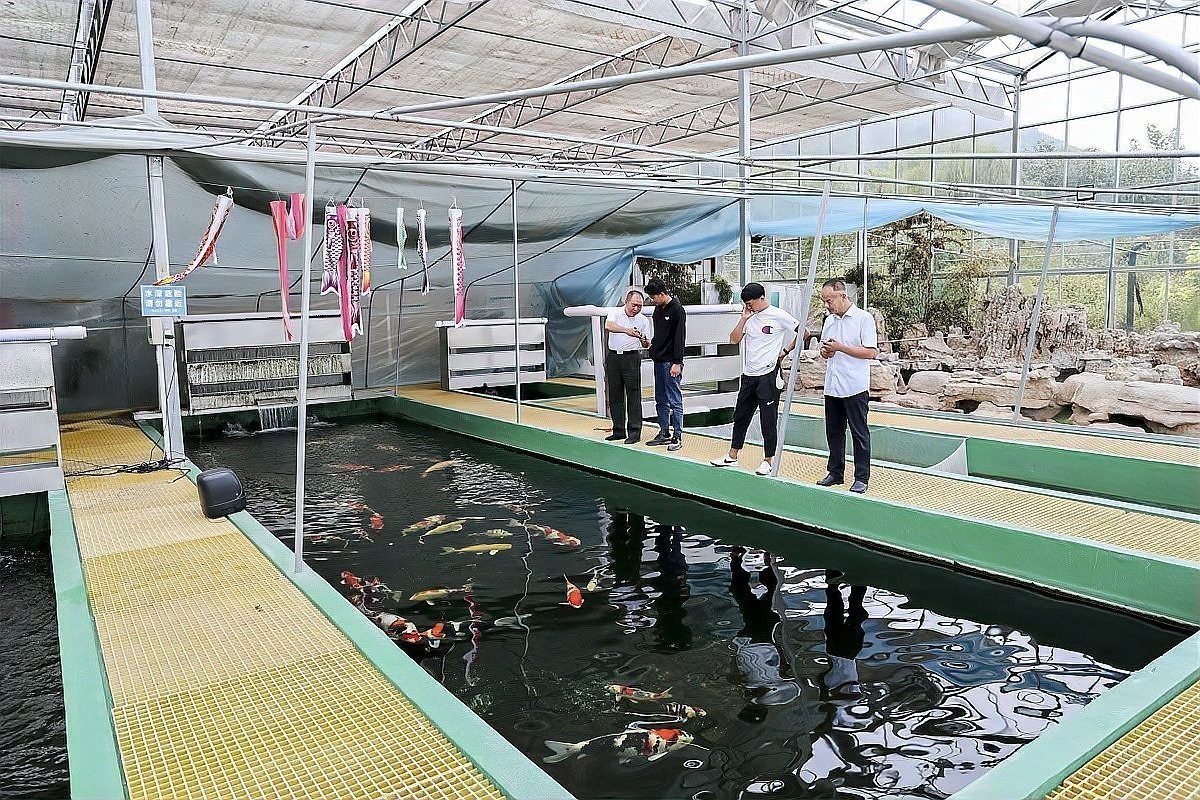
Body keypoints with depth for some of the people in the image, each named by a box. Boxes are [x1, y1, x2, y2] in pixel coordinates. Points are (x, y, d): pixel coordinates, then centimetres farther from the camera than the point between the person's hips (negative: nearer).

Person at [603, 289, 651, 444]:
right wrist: (627, 330, -33)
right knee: (614, 395, 6)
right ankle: (619, 430, 15)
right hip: (613, 356, 1)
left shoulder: (643, 320, 4)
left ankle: (634, 432, 0)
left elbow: (646, 344, 6)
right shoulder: (615, 313, 2)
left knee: (633, 395, -4)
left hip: (631, 357, -1)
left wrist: (644, 341, -18)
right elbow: (608, 326, -20)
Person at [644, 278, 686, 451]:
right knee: (661, 400, 12)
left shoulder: (677, 310, -12)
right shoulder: (658, 309, 13)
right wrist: (652, 347, 12)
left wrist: (677, 363, -18)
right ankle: (664, 433, 21)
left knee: (674, 400, -5)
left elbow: (679, 338, -15)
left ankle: (678, 437, 0)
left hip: (671, 362, -9)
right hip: (659, 361, 9)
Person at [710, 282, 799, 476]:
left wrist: (786, 351, -4)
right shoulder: (750, 317, 10)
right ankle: (732, 456, 24)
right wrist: (744, 318, -3)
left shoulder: (778, 316, -7)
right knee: (740, 416, 13)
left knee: (768, 420, 0)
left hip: (768, 374, -7)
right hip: (748, 375, 7)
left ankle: (768, 460, 10)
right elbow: (734, 339, 5)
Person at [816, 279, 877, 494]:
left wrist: (840, 347, -16)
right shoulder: (829, 320, 14)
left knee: (860, 434, 1)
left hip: (855, 387, -7)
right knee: (833, 432, 12)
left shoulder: (864, 319, -7)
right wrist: (825, 352, -3)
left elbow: (870, 352, -14)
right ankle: (836, 472, 23)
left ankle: (862, 478, 8)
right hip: (832, 386, 7)